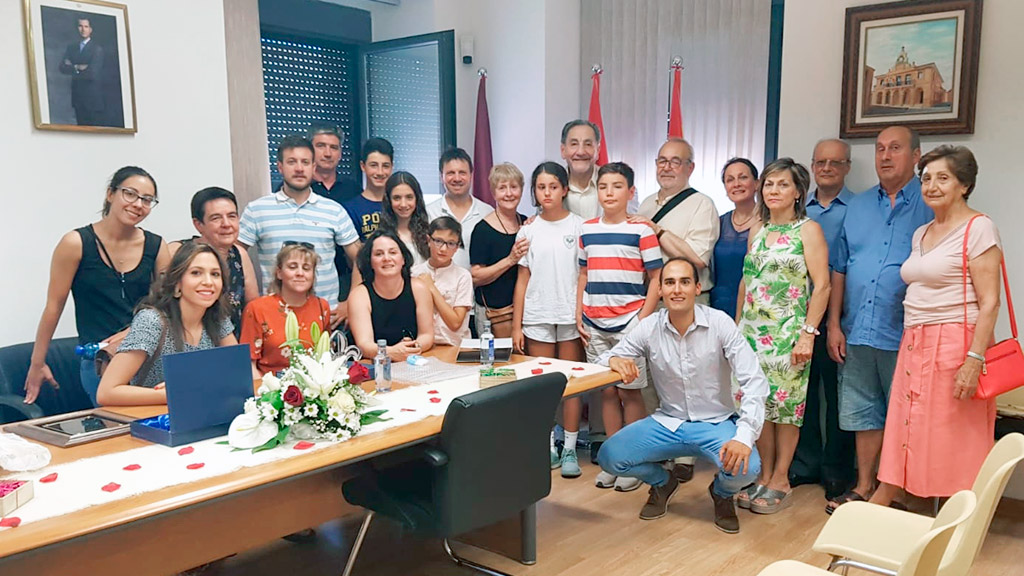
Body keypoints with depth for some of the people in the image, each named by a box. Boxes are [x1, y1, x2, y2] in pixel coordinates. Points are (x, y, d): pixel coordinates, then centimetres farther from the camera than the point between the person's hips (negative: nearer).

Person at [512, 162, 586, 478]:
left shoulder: (579, 226, 1)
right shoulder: (529, 230, 7)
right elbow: (523, 279, 7)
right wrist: (516, 325, 3)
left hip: (571, 315, -2)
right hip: (537, 317, 2)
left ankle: (569, 449, 12)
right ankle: (548, 447, 16)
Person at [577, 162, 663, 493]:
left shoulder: (641, 231, -5)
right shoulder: (587, 230, 9)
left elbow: (656, 278, -4)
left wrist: (643, 320, -11)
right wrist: (579, 316, 8)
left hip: (628, 323, -4)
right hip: (595, 325, 4)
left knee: (629, 391, 1)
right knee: (607, 391, 10)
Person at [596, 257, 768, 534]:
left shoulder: (720, 323, -15)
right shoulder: (649, 327, -8)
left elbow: (754, 382, -19)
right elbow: (602, 362, -3)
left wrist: (744, 436, -33)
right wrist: (614, 360, -30)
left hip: (716, 423, -2)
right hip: (667, 422, 2)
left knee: (746, 468, -31)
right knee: (608, 457, -16)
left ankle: (722, 493, 10)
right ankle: (662, 482, 18)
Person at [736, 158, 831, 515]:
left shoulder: (808, 230, -3)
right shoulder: (757, 231, 14)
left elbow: (821, 286, -9)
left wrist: (808, 333, -15)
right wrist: (737, 325, 13)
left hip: (787, 332, -5)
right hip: (752, 330, 5)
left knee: (786, 404, 0)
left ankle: (780, 479, 12)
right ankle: (763, 476, 18)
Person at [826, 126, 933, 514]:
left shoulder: (931, 206, -3)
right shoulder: (857, 207, 12)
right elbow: (839, 270, 12)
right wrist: (834, 324, 6)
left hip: (904, 336, -4)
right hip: (857, 334, 5)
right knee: (863, 413, 13)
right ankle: (864, 488, 25)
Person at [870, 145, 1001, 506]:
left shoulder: (978, 228, -8)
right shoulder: (921, 234, 16)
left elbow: (989, 303, -14)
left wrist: (974, 359, -22)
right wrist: (912, 346, 13)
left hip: (955, 346, -7)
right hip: (914, 344, 7)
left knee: (953, 444, 1)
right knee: (904, 436, 11)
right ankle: (876, 507, 19)